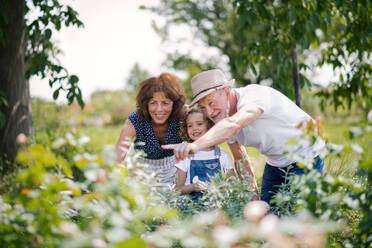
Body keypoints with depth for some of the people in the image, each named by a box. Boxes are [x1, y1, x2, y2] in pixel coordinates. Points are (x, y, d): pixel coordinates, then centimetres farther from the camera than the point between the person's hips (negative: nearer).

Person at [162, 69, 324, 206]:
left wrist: (197, 145, -67)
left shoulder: (254, 95, -32)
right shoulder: (220, 117, -7)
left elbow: (234, 125, -53)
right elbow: (241, 160, 5)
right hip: (275, 164, 7)